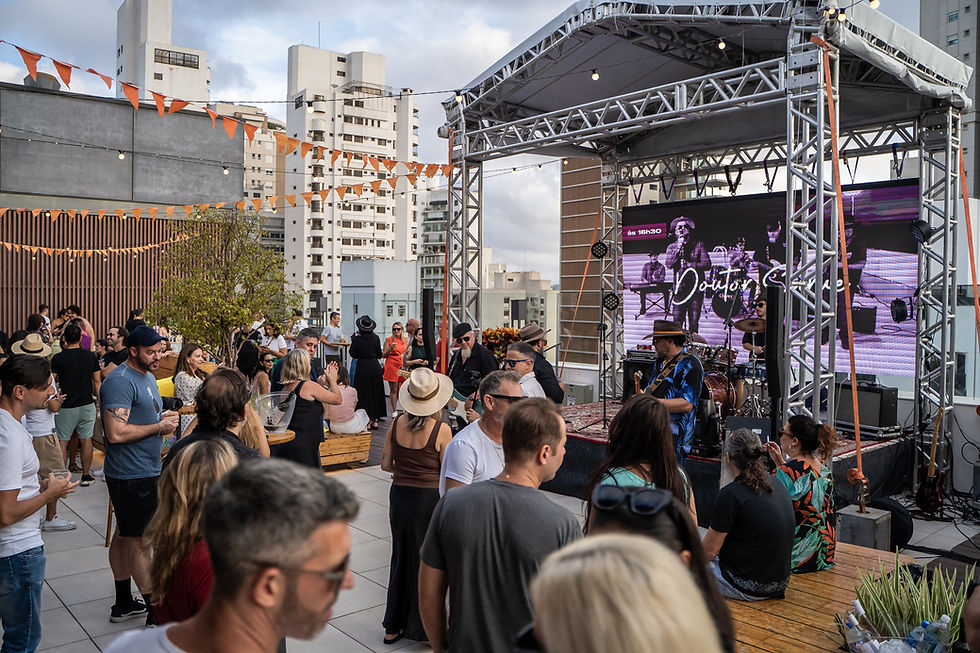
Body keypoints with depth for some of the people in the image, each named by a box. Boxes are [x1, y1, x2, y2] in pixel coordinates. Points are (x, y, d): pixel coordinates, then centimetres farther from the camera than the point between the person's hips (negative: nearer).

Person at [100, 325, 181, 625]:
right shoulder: (120, 381, -19)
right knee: (139, 540, -1)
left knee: (125, 534, 18)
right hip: (131, 475, -10)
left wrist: (163, 417, 5)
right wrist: (159, 427, -18)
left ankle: (123, 604, 30)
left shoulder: (147, 376, 13)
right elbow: (117, 433, -27)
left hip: (144, 471, 10)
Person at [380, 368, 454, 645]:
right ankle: (422, 627, 26)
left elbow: (386, 464, 3)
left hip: (399, 496, 4)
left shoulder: (397, 423, -5)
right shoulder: (441, 430, -17)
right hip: (429, 498, -4)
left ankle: (394, 626, 31)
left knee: (401, 557, 19)